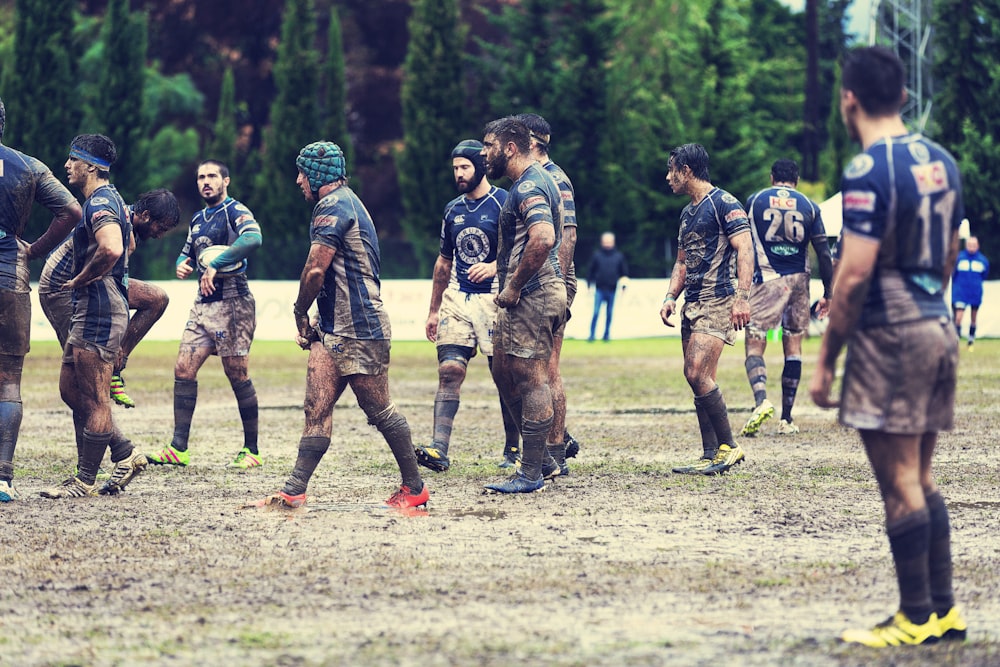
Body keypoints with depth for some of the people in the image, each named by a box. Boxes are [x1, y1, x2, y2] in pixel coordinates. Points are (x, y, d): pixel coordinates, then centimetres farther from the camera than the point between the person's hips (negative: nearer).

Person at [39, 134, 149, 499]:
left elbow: (111, 250, -33)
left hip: (98, 312, -11)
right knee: (70, 390, 15)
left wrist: (80, 281, -18)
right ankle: (126, 454, 17)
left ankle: (85, 481, 1)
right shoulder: (109, 199, 18)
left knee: (94, 400, -4)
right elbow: (123, 246, 34)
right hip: (89, 312, 11)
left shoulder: (99, 202, -15)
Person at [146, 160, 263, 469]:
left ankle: (252, 451, 6)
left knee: (238, 375, -3)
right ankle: (178, 449, 2)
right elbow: (187, 253, 30)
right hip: (203, 303, 8)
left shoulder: (235, 211, -8)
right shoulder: (198, 220, 17)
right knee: (183, 370, 0)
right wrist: (182, 265, 5)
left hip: (232, 303, -8)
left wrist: (215, 266, -30)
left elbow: (253, 238, -29)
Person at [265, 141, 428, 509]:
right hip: (335, 328, 10)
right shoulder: (344, 203, 21)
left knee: (379, 410, -1)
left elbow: (315, 270, -18)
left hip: (359, 330, -10)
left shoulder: (334, 206, -13)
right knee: (317, 407, 1)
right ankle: (293, 492, -4)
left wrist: (300, 314, -3)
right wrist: (315, 319, 15)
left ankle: (415, 487, 10)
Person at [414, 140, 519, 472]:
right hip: (457, 297, 5)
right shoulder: (453, 209, 15)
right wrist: (433, 311, 21)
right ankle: (439, 450, -16)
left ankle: (512, 450, 12)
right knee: (449, 370, -9)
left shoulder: (503, 203, -4)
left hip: (494, 298, -5)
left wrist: (494, 267, -27)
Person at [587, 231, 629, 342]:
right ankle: (592, 335, -6)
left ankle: (607, 334, 17)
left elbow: (624, 272, 13)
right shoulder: (597, 255, 3)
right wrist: (590, 285, 4)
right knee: (596, 312, -9)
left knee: (609, 314, 7)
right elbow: (590, 271, 8)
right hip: (599, 290, -1)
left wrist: (624, 286, 5)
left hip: (612, 290, 2)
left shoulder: (619, 256, 6)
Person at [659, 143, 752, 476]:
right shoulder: (688, 213, 20)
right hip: (693, 304, 9)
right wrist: (670, 296, 11)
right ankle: (711, 456, 7)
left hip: (718, 301, -9)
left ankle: (729, 446, -10)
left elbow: (744, 249, -15)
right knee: (701, 380, 5)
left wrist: (742, 296, -24)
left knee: (696, 373, -18)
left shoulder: (723, 204, -7)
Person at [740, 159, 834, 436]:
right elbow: (824, 253, 3)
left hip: (767, 278, -2)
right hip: (799, 279, 2)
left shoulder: (754, 201, 6)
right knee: (793, 346, 12)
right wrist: (827, 294, 8)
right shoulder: (809, 206, 7)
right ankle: (786, 419, 12)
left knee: (754, 346, -1)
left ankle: (761, 400, -29)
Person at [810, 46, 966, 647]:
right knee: (922, 479, 15)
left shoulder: (869, 170, -15)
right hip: (939, 327, 8)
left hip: (889, 336, -8)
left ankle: (918, 619, 2)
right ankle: (944, 609, 18)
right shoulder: (941, 162, 10)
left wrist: (825, 360, -13)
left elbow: (855, 274, -19)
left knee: (901, 484, -2)